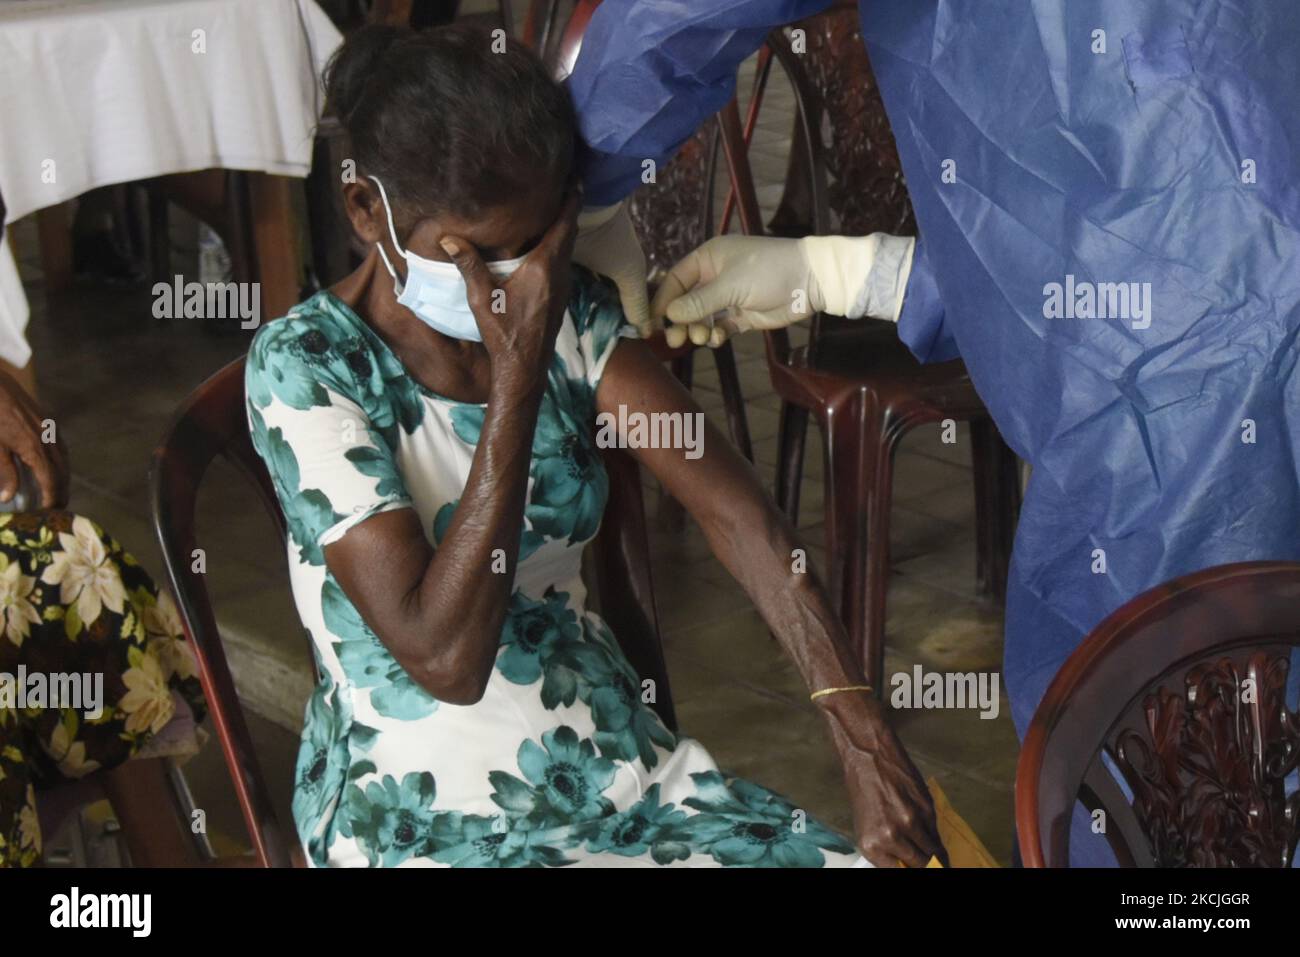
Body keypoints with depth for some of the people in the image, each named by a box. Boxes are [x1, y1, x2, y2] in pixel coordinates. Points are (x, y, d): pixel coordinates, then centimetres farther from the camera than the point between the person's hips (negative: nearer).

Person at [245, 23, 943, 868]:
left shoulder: (568, 313, 0)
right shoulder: (307, 366, -15)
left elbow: (738, 513, -9)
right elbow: (444, 656, -24)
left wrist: (865, 736, -20)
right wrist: (518, 367, -24)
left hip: (617, 762, 6)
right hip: (421, 815, -5)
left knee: (893, 853, -10)